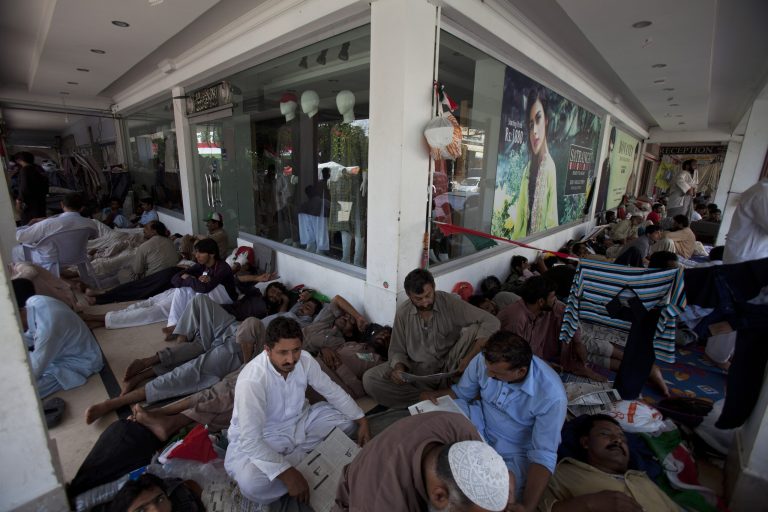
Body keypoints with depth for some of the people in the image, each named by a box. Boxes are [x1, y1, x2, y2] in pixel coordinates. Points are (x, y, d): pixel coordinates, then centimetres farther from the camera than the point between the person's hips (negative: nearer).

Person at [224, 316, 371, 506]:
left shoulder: (304, 360, -17)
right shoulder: (251, 380, -33)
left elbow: (332, 391, -4)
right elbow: (250, 439, -32)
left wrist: (362, 421, -9)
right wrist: (288, 474, -37)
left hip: (299, 422, 5)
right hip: (258, 439, -5)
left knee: (346, 419, -7)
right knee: (251, 483, -34)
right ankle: (304, 457, -9)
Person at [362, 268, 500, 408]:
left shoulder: (449, 302, -13)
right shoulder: (403, 313, -6)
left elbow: (491, 322, -17)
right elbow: (397, 351, 4)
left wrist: (469, 358, -29)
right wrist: (399, 368, -20)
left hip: (450, 369, -1)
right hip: (417, 372, 2)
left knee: (474, 330, -25)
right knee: (370, 379, -21)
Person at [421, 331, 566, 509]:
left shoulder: (552, 396, -29)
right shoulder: (483, 360, -19)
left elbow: (543, 455, -22)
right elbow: (461, 392, 0)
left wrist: (527, 507, -33)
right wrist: (435, 394, -21)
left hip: (515, 451, -2)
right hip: (480, 422, 3)